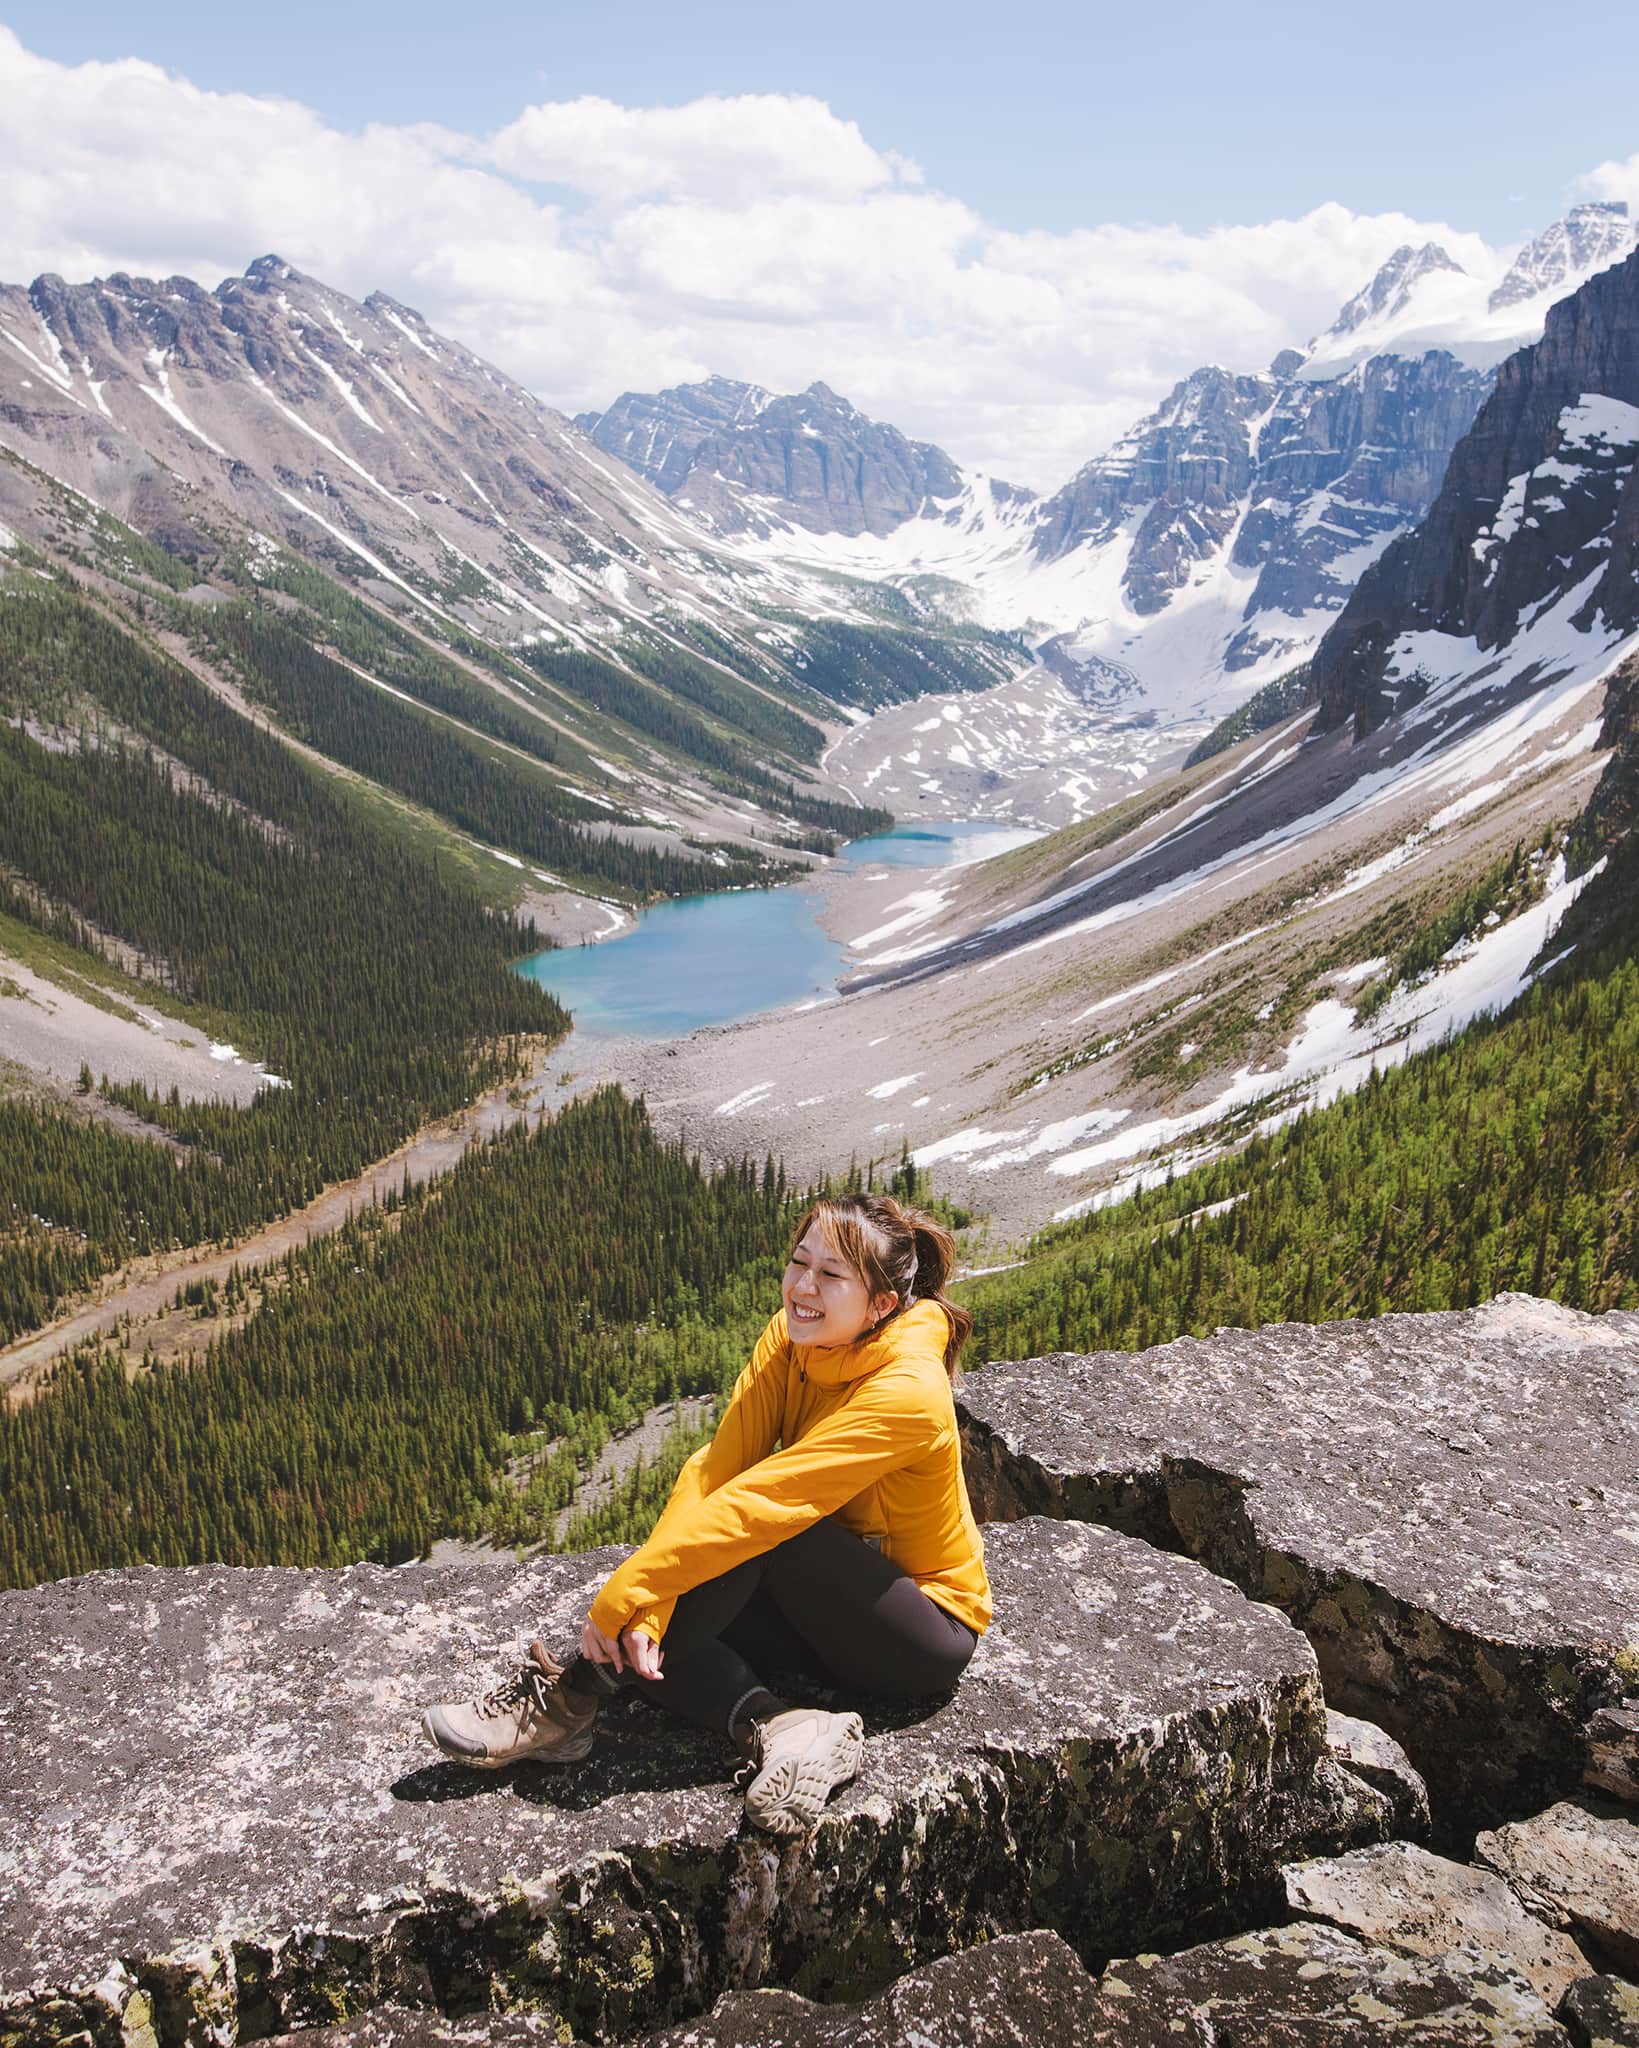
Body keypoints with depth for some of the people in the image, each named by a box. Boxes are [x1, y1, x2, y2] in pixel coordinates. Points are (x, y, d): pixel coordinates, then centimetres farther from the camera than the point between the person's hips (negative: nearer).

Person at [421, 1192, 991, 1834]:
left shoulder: (906, 1391, -30)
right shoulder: (790, 1340, -9)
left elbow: (751, 1504, -33)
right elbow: (714, 1470, -17)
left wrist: (624, 1597, -29)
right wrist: (649, 1606, -28)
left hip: (926, 1628, -6)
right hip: (820, 1599, 7)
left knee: (752, 1525, -31)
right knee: (646, 1633, -15)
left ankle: (571, 1695, -20)